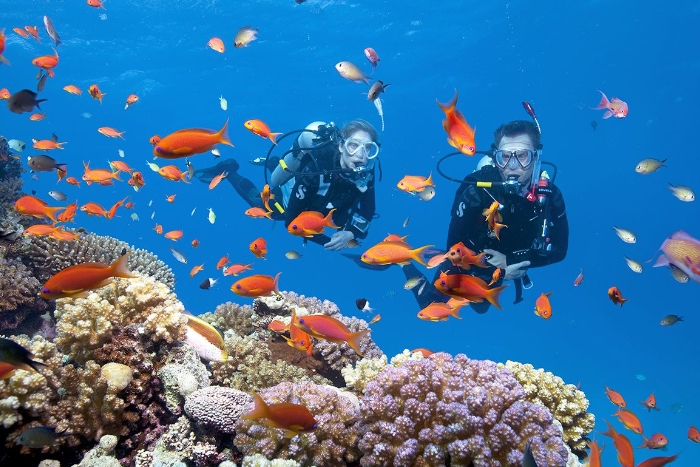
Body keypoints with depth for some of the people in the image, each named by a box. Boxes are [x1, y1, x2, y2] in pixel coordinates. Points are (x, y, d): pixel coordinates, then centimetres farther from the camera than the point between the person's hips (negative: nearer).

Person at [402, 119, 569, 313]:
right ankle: (407, 266, 32)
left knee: (480, 306, 30)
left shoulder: (550, 195, -27)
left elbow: (558, 250, -18)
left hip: (508, 264, 4)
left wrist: (509, 261, -28)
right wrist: (499, 272, -30)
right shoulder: (476, 191, -38)